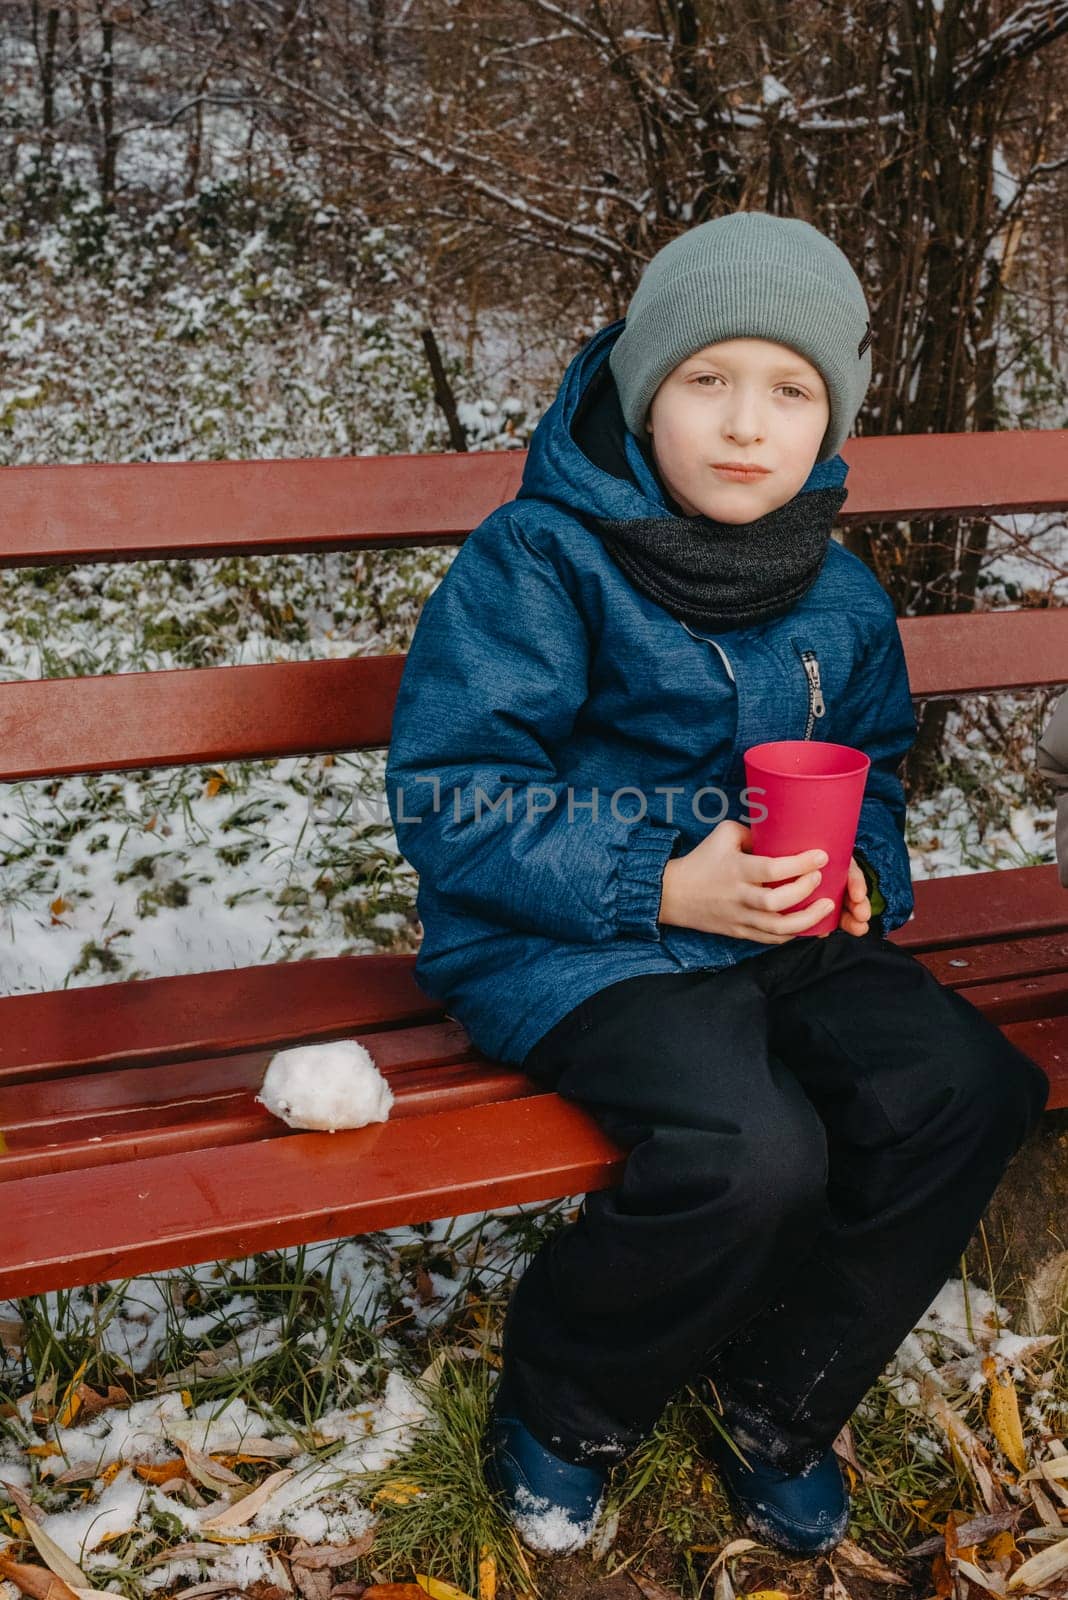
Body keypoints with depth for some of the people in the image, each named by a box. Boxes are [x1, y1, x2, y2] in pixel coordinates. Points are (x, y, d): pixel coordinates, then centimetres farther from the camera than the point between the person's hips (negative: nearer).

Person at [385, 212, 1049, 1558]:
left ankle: (778, 1402, 8)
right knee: (751, 1149, -30)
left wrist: (860, 867, -2)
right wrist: (660, 888, -22)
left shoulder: (839, 597, 8)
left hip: (784, 931, 7)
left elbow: (874, 767, 22)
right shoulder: (538, 562, -12)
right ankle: (557, 1410, 2)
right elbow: (447, 798, -16)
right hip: (568, 944, -6)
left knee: (960, 1088, -16)